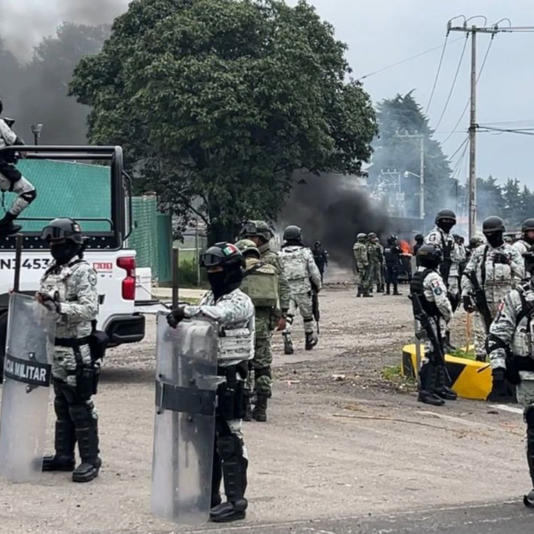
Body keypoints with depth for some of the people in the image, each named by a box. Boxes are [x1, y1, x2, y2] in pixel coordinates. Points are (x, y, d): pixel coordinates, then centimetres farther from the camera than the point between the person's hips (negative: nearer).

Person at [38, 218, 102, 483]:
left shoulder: (82, 272, -12)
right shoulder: (52, 272, 15)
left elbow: (89, 309, -22)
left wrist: (58, 306, -30)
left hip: (76, 352, -9)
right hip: (56, 351, 9)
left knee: (80, 407, -4)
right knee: (62, 406, 15)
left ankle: (90, 459, 2)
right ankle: (64, 455, 23)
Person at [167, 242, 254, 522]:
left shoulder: (239, 302, -11)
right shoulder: (210, 297, 17)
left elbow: (216, 314, -29)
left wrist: (185, 310, -27)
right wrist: (179, 315, -6)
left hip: (229, 377, -9)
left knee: (229, 439, -7)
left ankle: (236, 501, -3)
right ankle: (210, 494, 24)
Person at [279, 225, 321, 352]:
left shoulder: (280, 254, 0)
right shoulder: (305, 252, -4)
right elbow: (314, 272, -2)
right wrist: (318, 285, 13)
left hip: (286, 290, 1)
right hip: (303, 289, -1)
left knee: (288, 315, -3)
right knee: (307, 315, 16)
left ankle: (287, 340, -21)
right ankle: (310, 340, 30)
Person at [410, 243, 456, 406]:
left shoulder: (416, 277, 13)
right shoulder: (433, 277, -18)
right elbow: (442, 301, -22)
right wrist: (448, 315, -4)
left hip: (420, 320, 10)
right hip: (433, 322, -10)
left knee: (439, 354, 18)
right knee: (431, 355, -8)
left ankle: (440, 386, 27)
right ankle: (426, 391, -7)